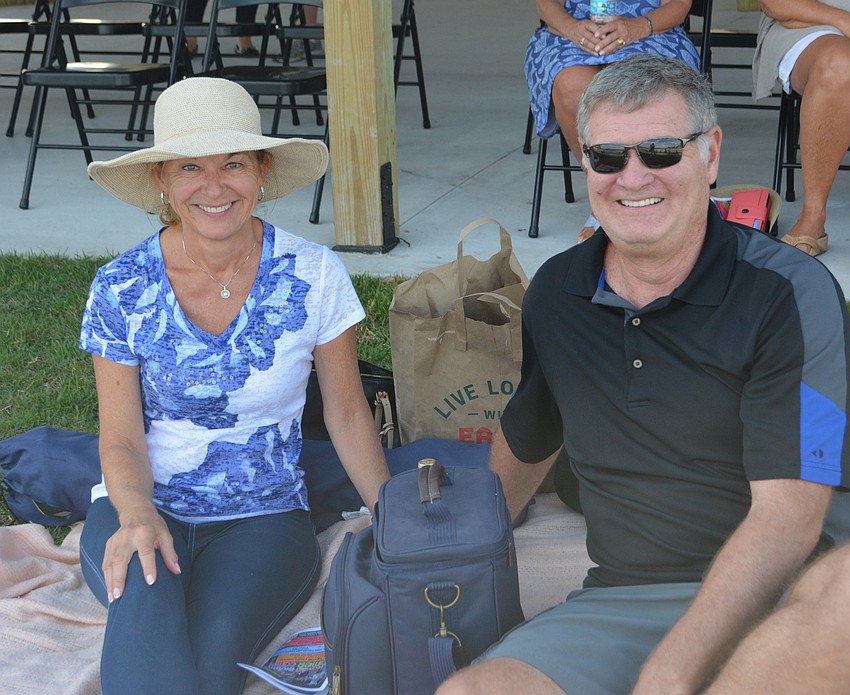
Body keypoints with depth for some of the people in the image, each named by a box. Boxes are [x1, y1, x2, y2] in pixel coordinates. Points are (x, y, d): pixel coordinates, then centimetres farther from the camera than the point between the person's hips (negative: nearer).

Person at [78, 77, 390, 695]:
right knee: (146, 602, -35)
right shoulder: (121, 290, -5)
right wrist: (137, 514, -24)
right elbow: (121, 439, -3)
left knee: (214, 638, -31)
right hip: (144, 510, 0)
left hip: (264, 514, 0)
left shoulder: (314, 277, -7)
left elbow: (348, 416, 4)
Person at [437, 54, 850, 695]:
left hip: (773, 598, -2)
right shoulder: (555, 292, 8)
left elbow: (787, 519, -16)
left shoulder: (791, 293, -8)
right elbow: (523, 449, 26)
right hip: (617, 604, 2)